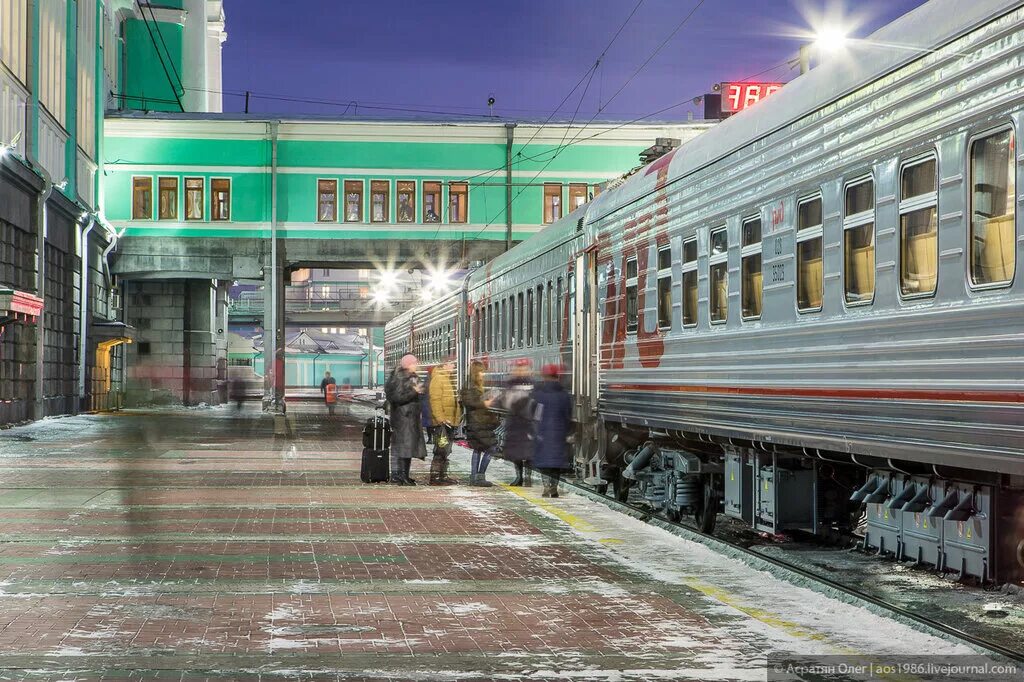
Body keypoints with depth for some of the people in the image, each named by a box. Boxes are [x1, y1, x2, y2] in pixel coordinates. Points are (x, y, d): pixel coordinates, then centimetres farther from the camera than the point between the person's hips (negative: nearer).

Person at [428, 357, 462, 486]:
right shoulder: (437, 379, -11)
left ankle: (443, 475, 21)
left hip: (451, 421, 9)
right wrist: (441, 419, -22)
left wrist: (459, 416, 19)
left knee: (446, 450, 14)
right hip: (442, 422, -9)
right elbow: (435, 401, -18)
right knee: (441, 450, -10)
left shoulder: (452, 379, 18)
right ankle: (435, 477, -8)